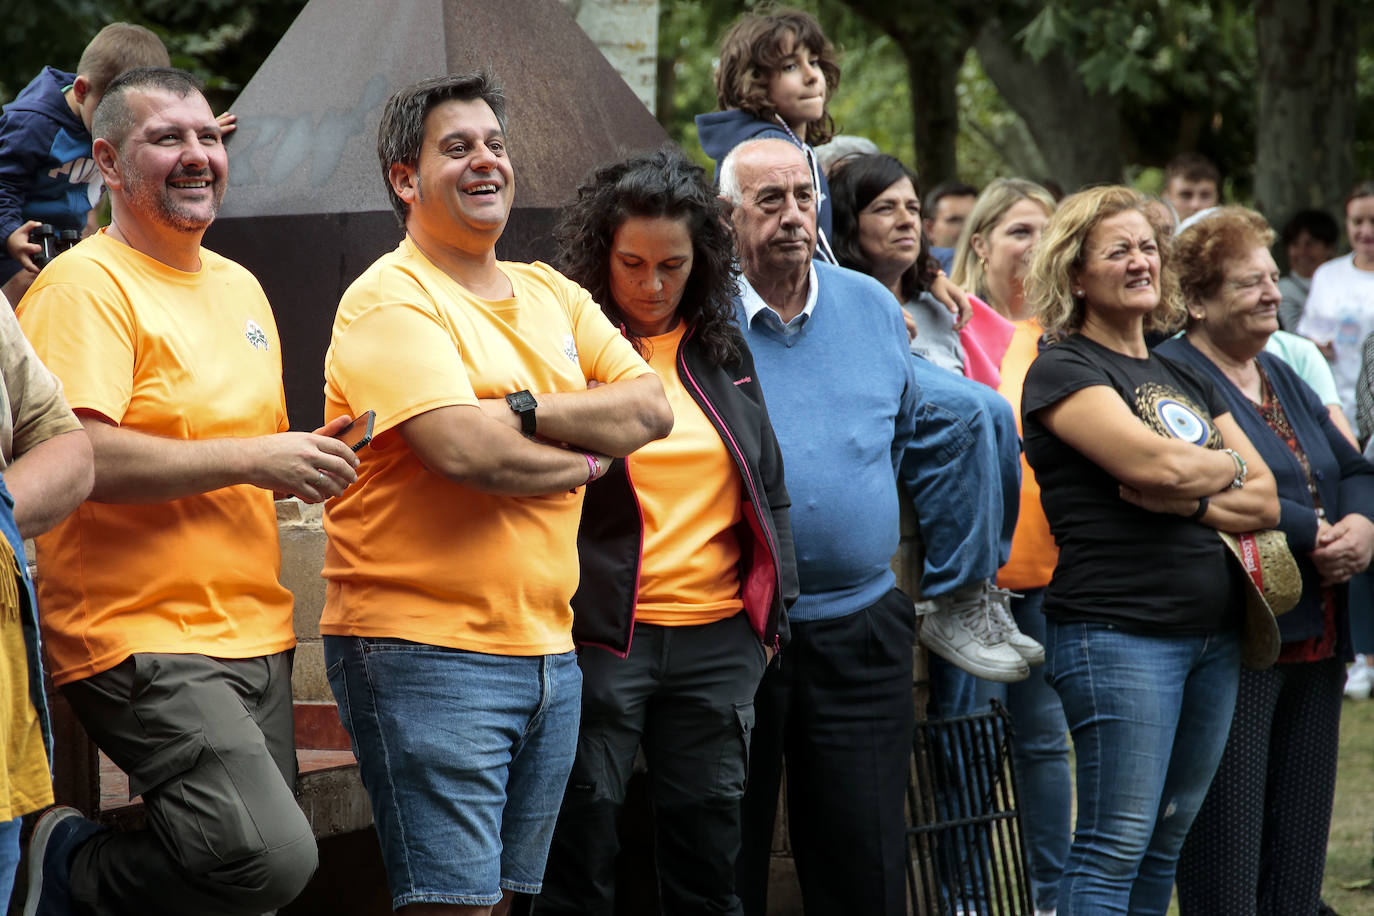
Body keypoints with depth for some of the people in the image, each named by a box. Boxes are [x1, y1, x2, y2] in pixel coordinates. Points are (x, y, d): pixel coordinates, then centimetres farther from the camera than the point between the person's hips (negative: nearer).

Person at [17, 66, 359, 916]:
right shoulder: (86, 286, -9)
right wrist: (248, 458, -16)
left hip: (256, 637, 9)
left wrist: (307, 461, 8)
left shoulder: (240, 287, 18)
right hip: (143, 644, -9)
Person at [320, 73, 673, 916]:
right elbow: (466, 451, -21)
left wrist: (524, 412, -11)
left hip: (547, 649, 7)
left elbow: (651, 408, 4)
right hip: (426, 650, -7)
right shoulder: (390, 301, -8)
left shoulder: (552, 295, 16)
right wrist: (585, 456, -4)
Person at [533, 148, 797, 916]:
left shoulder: (725, 350, 12)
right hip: (600, 638, -5)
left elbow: (769, 490, 18)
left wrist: (774, 610, 14)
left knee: (709, 852, 9)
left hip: (717, 642, 5)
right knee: (581, 849, -1)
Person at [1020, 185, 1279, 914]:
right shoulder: (1063, 371, -4)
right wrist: (1229, 467, 2)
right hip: (1118, 630, -7)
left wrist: (1189, 499, -10)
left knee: (1167, 842, 8)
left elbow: (1267, 501, 10)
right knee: (1115, 844, -9)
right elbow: (1156, 462, -19)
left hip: (1214, 634, 7)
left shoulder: (1183, 379, 19)